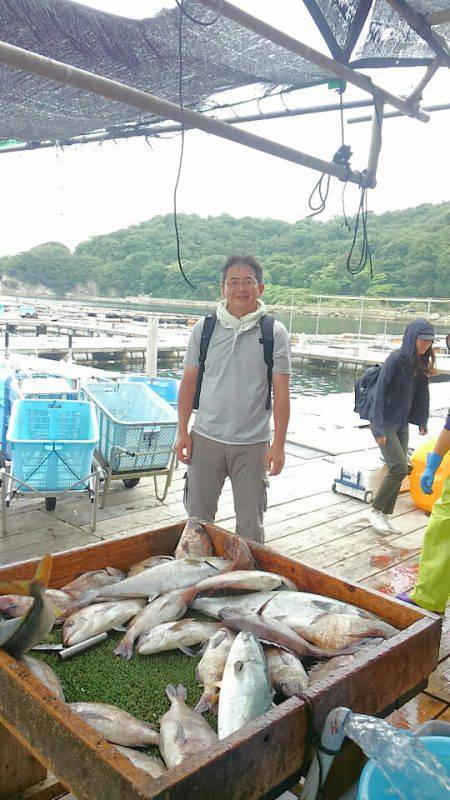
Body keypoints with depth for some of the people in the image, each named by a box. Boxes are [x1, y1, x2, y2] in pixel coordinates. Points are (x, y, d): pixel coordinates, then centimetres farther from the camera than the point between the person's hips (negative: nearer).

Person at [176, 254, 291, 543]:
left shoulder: (275, 332, -3)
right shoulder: (204, 328, 2)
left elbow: (281, 392, -4)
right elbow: (189, 382, 6)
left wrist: (279, 445, -7)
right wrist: (182, 431, 1)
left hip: (253, 444, -1)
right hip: (205, 439, 2)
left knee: (250, 524, 9)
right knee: (198, 517, 13)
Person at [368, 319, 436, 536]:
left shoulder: (420, 363, 4)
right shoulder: (396, 359, -18)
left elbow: (421, 393, 12)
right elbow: (380, 391, -20)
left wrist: (422, 421, 12)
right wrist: (379, 428, -22)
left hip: (401, 423, 8)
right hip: (386, 422, -8)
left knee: (399, 469, 7)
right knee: (399, 468, -12)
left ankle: (385, 516, 18)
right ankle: (375, 511, 4)